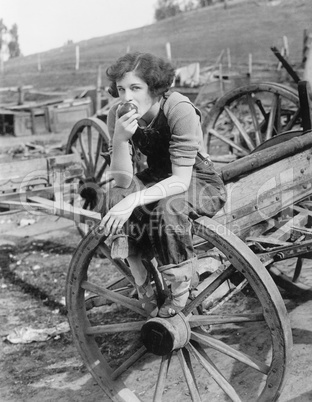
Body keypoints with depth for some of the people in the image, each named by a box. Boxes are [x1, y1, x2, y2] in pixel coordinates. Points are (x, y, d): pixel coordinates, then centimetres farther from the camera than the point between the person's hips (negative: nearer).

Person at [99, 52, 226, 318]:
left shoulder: (179, 110, -28)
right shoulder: (118, 114, -14)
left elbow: (181, 180, -32)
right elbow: (123, 180, -19)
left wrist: (134, 200, -44)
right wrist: (120, 139, -36)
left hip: (199, 182, -4)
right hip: (157, 177, 5)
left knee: (168, 206, -36)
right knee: (115, 198, -25)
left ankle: (180, 285, -10)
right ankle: (143, 281, -7)